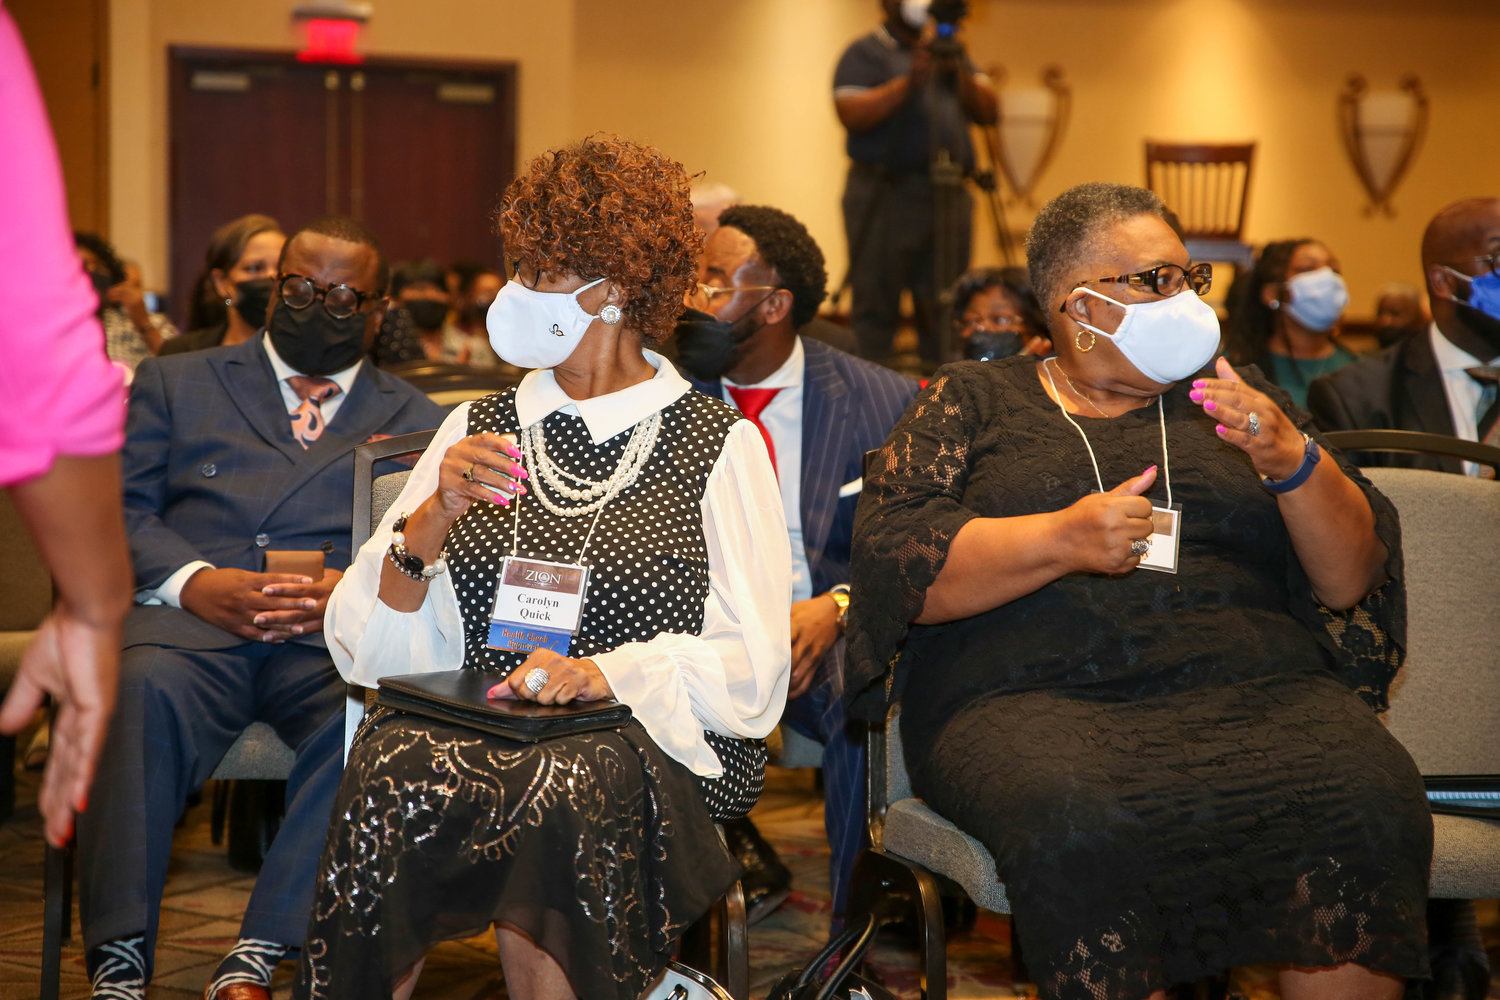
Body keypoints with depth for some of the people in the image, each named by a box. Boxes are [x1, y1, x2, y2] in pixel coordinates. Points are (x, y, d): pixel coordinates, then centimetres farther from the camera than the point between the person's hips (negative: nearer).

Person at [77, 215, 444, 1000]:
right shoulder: (173, 383, 25)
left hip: (338, 638, 0)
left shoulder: (416, 422, 25)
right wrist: (191, 580, -10)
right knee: (147, 687, -35)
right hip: (190, 619, 0)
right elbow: (117, 511, 11)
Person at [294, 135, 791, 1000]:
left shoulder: (721, 444, 8)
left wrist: (607, 674, -17)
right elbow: (372, 648, 10)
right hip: (477, 732, 3)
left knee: (553, 792, -37)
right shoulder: (480, 430, 18)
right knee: (393, 760, -32)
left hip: (645, 745, -2)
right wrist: (434, 518, -6)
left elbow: (750, 667, -2)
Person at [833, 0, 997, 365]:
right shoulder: (865, 54, 2)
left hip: (948, 195, 5)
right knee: (874, 310, -5)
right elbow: (852, 114, -13)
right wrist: (909, 82, -19)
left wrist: (961, 74, -7)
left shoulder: (946, 53, 18)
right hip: (884, 195, -5)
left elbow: (987, 112, 10)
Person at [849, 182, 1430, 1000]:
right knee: (1082, 829, -37)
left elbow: (1351, 581, 14)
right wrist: (1061, 540, -13)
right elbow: (895, 560, 0)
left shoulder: (1227, 403, 22)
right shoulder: (972, 403, 15)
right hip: (1034, 698, -2)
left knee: (1368, 805, -31)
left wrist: (1295, 464, -5)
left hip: (1248, 681, 2)